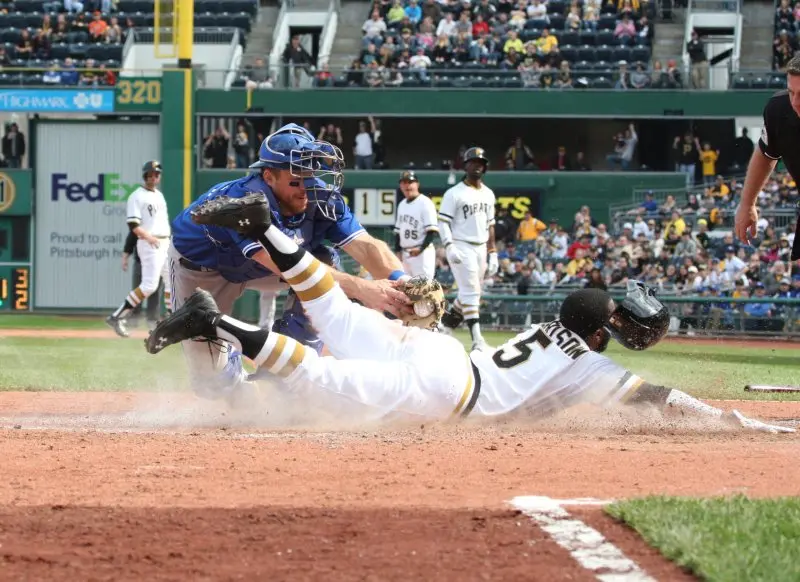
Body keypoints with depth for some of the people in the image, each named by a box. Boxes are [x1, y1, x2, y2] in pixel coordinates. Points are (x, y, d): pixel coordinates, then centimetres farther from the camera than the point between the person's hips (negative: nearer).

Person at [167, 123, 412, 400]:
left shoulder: (322, 199, -26)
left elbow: (365, 246, -36)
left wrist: (402, 282, -58)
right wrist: (360, 288, -68)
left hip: (258, 267, 6)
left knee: (325, 266, -18)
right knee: (213, 380, -11)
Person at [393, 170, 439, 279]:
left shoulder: (425, 203, -9)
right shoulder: (402, 205, 14)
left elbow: (432, 230, -14)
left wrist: (421, 249, -23)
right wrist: (397, 252, 14)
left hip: (422, 254, -8)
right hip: (405, 253, 8)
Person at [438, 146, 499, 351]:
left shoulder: (488, 194, 14)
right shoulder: (454, 194, -6)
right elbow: (443, 223, -9)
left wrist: (492, 253, 14)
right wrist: (449, 247, -22)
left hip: (481, 248, 7)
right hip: (461, 248, -7)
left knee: (471, 292, 9)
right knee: (471, 291, -12)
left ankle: (446, 322, 27)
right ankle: (477, 338, -16)